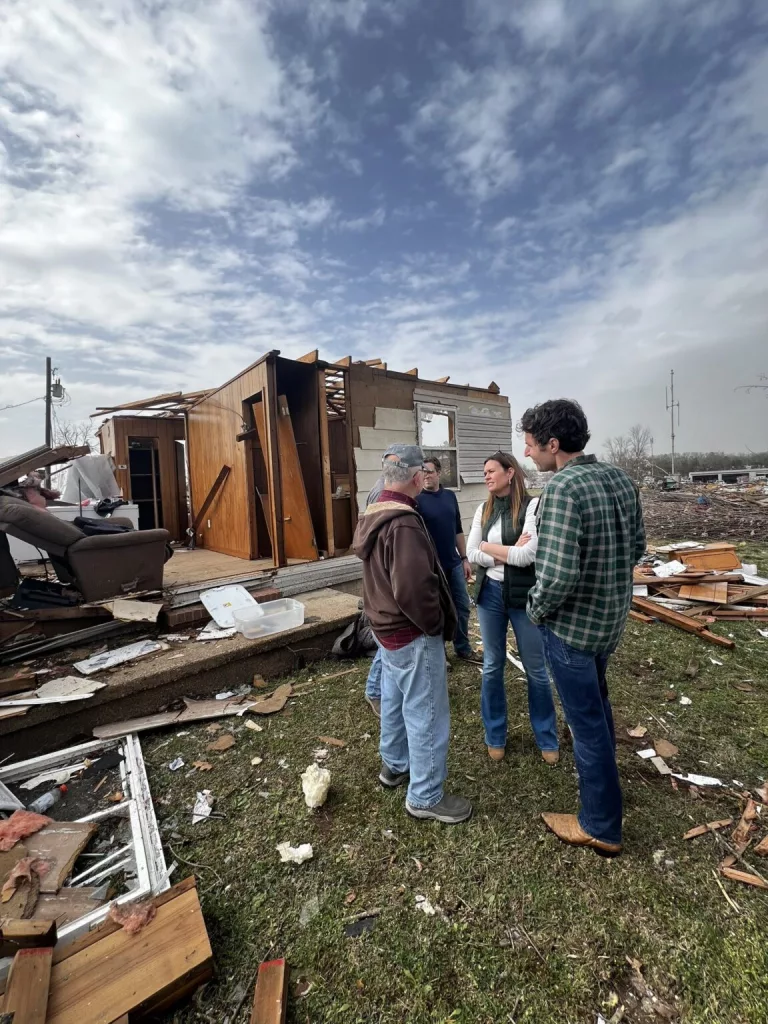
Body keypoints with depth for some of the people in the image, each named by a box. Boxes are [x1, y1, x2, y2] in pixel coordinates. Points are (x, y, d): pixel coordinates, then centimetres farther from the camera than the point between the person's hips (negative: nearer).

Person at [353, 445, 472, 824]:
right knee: (426, 714, 7)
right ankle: (425, 797, 24)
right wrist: (436, 624, -18)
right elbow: (414, 588, -34)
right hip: (413, 635, -10)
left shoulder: (372, 516, 4)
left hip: (386, 627, 10)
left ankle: (394, 765, 45)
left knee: (394, 700, 25)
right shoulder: (404, 523, -27)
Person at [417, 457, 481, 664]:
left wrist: (464, 558, 11)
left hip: (454, 564, 6)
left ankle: (463, 649, 32)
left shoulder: (450, 496, 6)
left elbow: (458, 530, 12)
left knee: (462, 607, 14)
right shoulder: (417, 499, -11)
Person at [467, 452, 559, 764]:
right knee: (492, 666, 15)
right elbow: (472, 554, -4)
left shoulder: (532, 506, -12)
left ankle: (547, 739, 35)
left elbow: (528, 555, -21)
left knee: (536, 669, 13)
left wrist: (489, 547, -11)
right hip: (489, 593, 4)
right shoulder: (483, 510, 3)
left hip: (524, 596, -4)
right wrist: (510, 553, -15)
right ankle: (495, 736, 34)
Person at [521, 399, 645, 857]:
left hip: (572, 624, -8)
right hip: (613, 617, 8)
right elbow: (638, 546, 8)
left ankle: (601, 827, 31)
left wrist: (536, 608, -13)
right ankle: (604, 765, 58)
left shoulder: (562, 489, -27)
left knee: (586, 720, 10)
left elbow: (558, 575, -33)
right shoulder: (621, 478, -1)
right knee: (597, 697, 31)